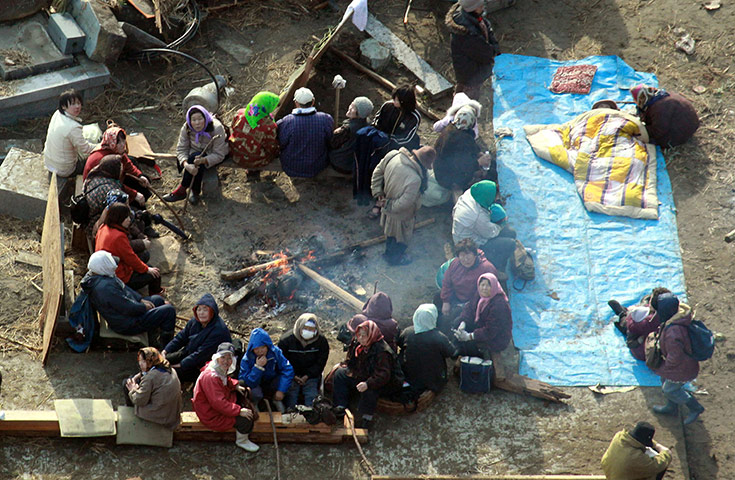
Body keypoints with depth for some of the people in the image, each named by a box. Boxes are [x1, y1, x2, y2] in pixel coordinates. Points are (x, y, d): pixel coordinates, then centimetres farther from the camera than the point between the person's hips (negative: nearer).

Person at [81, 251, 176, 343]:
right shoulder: (106, 287, -35)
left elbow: (124, 289, 11)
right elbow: (129, 308, -28)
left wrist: (140, 299, 7)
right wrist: (144, 307, -11)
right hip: (128, 325, -11)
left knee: (158, 299, 26)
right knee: (169, 310, -9)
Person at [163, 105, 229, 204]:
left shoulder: (216, 129, -30)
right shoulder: (186, 128, -17)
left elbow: (218, 155, -27)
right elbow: (181, 149, -17)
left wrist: (203, 160, -47)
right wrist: (186, 164, -38)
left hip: (211, 155, -5)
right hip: (196, 153, 5)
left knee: (199, 164, -32)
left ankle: (181, 190, -19)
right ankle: (195, 191, -5)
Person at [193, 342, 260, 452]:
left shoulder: (221, 370, -1)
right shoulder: (210, 377, -33)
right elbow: (218, 403, -36)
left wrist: (235, 385, 6)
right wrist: (239, 411, -33)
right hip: (212, 415, -11)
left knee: (244, 393, 18)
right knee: (246, 418, -19)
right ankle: (242, 441, 4)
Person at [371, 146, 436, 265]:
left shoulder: (393, 155, -24)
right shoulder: (414, 179, -43)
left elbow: (377, 172, -8)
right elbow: (404, 203, -34)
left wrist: (377, 193, -2)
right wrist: (388, 205, -16)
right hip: (401, 215, -6)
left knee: (390, 231, 35)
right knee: (401, 237, 27)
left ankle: (389, 252, 62)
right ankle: (395, 258, 54)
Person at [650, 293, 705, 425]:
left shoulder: (673, 334, -42)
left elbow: (675, 358, -30)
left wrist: (660, 369, -13)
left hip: (682, 370, -8)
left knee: (669, 390, 17)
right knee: (665, 380, 28)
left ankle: (695, 408, 34)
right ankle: (671, 407, 51)